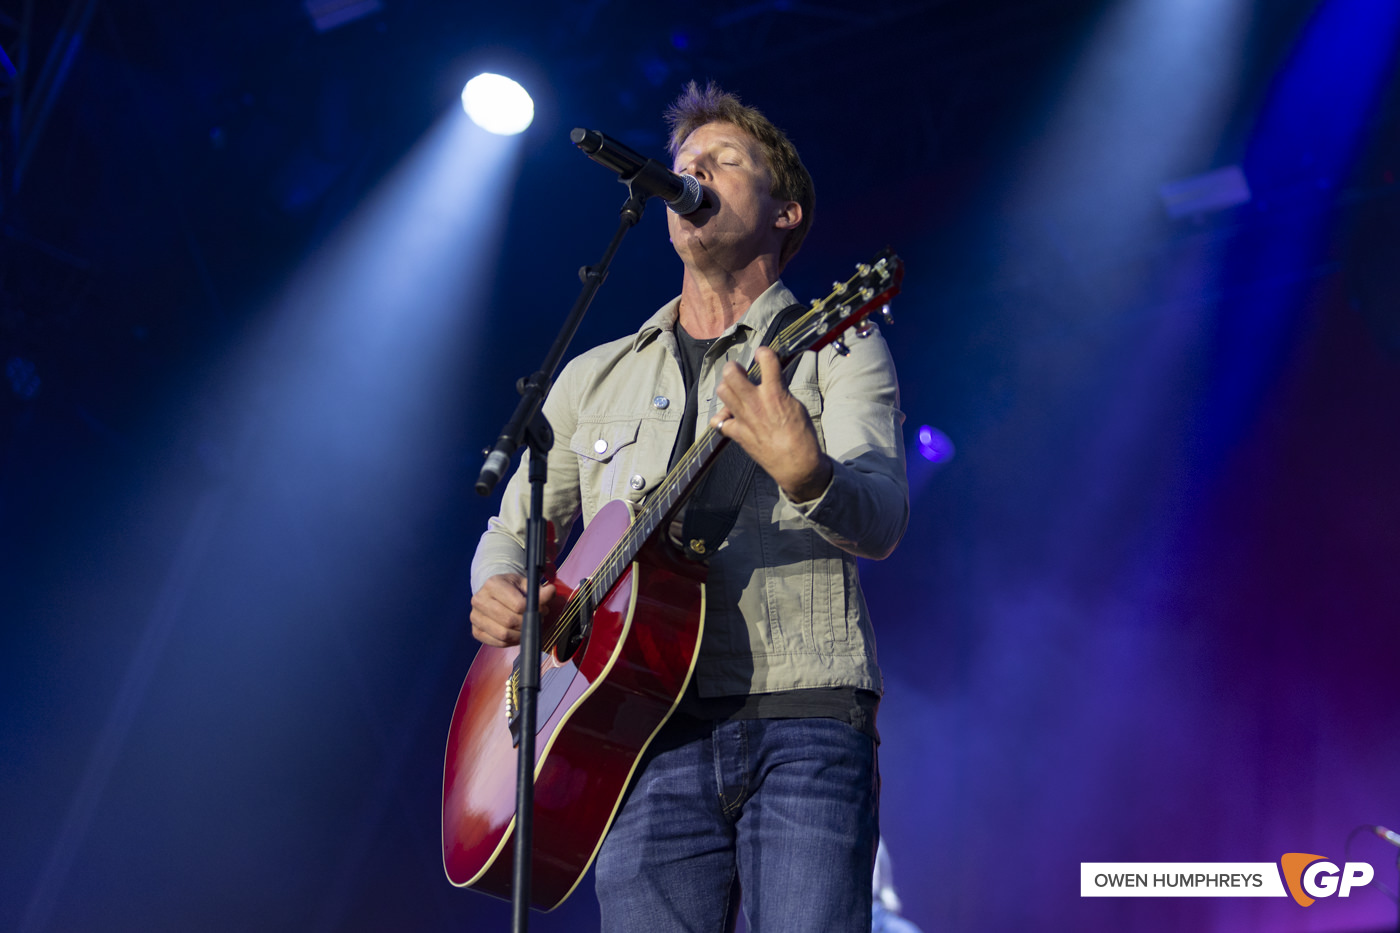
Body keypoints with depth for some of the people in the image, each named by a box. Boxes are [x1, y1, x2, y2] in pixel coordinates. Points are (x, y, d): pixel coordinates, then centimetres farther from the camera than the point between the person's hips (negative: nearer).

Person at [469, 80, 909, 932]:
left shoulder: (837, 352, 8)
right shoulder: (595, 378, 21)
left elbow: (882, 523, -9)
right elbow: (515, 525, 28)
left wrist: (804, 470, -31)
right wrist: (496, 591, 5)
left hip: (805, 726, -2)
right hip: (653, 737, 3)